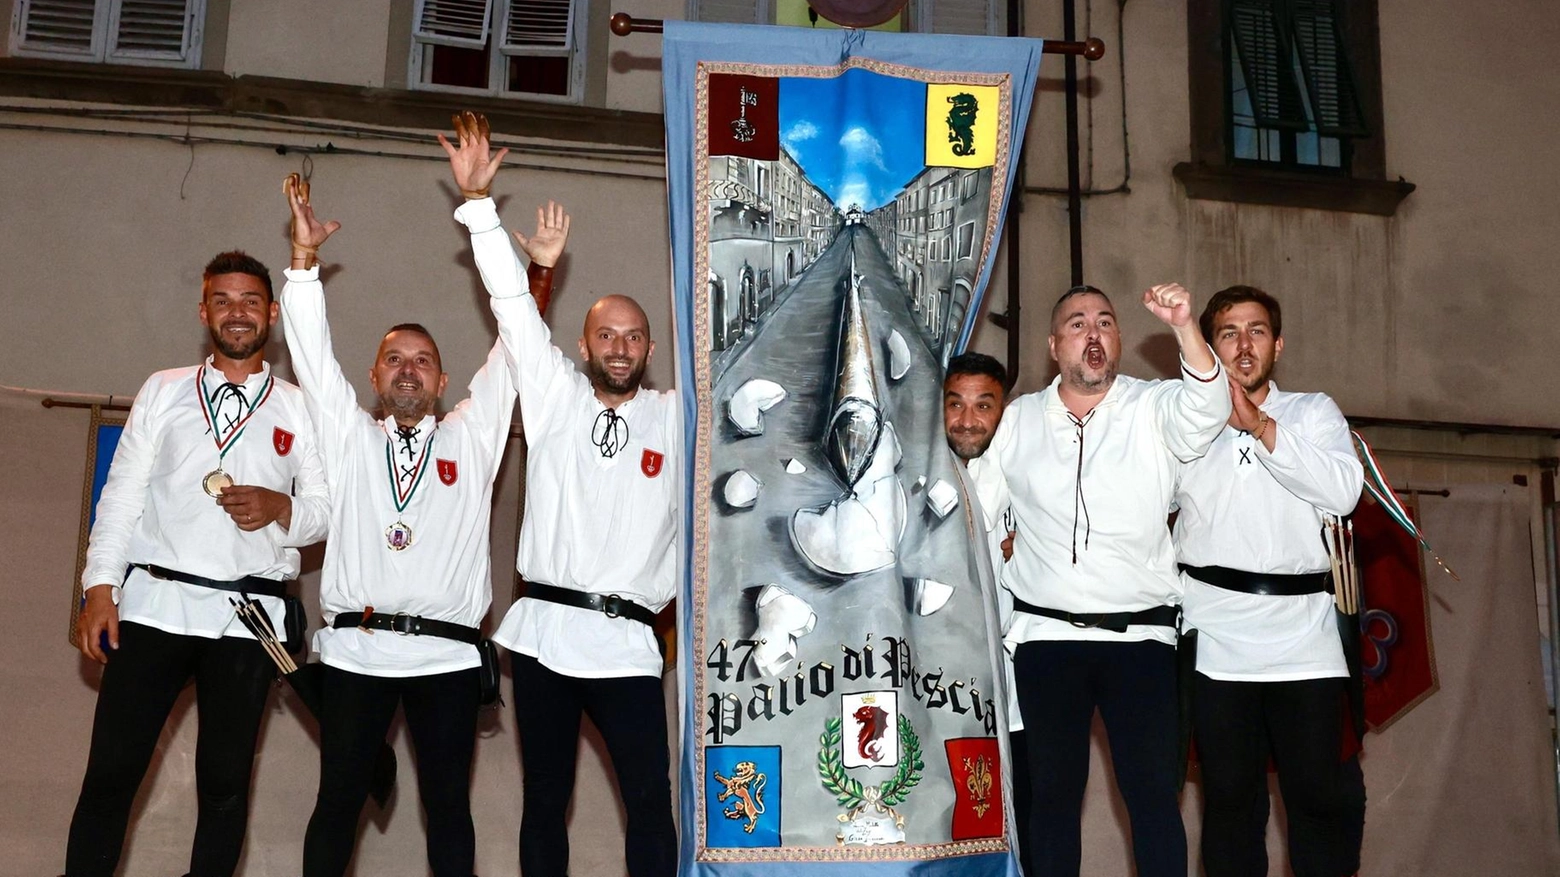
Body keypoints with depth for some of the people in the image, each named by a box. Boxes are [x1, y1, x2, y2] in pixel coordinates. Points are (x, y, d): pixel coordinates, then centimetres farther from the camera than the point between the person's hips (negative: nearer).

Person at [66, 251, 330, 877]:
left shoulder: (300, 410, 11)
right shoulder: (163, 391, 12)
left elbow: (328, 512, 8)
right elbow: (122, 493, 7)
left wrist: (282, 508, -13)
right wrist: (100, 586, -4)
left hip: (248, 617, 0)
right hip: (152, 605, 0)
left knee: (225, 783, 4)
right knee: (110, 775, -2)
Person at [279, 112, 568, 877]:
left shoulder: (472, 436, 11)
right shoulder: (348, 435, 15)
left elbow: (514, 344, 5)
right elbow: (312, 350, 8)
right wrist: (304, 253, -6)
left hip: (447, 651, -1)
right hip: (356, 647, 1)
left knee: (448, 803, 3)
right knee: (338, 799, 4)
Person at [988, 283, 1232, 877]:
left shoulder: (1154, 410, 1)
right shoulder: (1017, 420, 8)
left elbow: (1206, 406, -21)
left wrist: (1185, 327, -36)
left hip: (1140, 634, -1)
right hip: (1045, 634, 2)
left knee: (1153, 793, -3)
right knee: (1053, 791, 7)